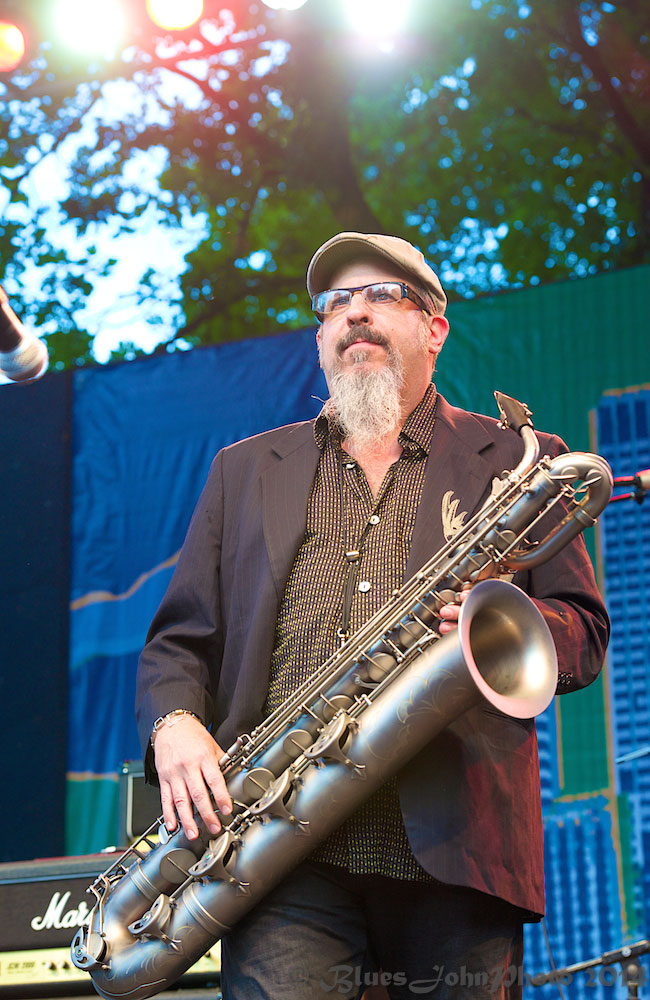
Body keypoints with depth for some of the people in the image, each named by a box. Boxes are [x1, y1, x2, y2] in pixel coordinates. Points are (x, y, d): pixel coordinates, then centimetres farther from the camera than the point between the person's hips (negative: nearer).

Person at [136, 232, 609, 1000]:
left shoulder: (514, 463, 14)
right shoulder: (245, 470, 22)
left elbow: (584, 633, 11)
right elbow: (180, 637, 19)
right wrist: (174, 723, -3)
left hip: (455, 852, 0)